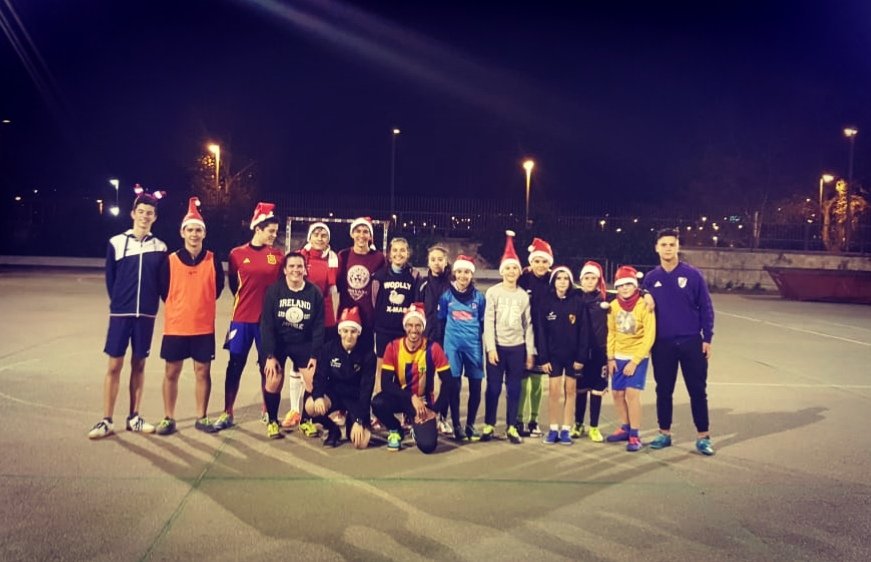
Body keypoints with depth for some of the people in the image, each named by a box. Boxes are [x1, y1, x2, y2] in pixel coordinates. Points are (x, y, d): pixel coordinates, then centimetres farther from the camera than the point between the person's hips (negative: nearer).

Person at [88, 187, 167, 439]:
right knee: (114, 365, 0)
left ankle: (133, 417, 19)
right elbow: (110, 278, 5)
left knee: (138, 364, 9)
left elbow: (162, 282, 8)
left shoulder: (160, 248, 4)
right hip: (120, 313, -1)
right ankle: (107, 421, 7)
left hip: (146, 315, 1)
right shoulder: (116, 243, 1)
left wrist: (150, 303, 2)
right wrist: (118, 303, 6)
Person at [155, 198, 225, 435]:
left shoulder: (213, 260, -2)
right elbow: (163, 290, 8)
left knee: (202, 371, 7)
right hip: (175, 326, 0)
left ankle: (201, 418, 19)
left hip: (204, 327, 0)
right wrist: (179, 306, 11)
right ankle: (168, 419, 18)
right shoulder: (170, 261, -3)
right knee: (171, 372, 7)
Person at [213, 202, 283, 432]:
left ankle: (267, 411, 21)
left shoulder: (278, 255, 1)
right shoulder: (237, 254, -1)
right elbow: (233, 284, 11)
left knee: (267, 366, 8)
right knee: (235, 365, 6)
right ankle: (227, 414, 15)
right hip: (242, 318, 0)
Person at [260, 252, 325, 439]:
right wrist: (270, 355, -15)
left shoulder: (315, 293, -9)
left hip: (304, 344, 1)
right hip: (277, 342, -1)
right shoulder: (274, 291, -12)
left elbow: (318, 327, -5)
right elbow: (267, 324, -11)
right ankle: (272, 422, 10)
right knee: (273, 381, -12)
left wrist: (315, 355, -8)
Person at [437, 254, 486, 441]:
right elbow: (440, 321, 9)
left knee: (475, 386, 2)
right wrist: (441, 344, 8)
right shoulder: (446, 295, 3)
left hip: (473, 345, 1)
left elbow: (483, 323, 12)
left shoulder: (478, 296, 6)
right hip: (452, 345, -1)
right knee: (453, 385, 0)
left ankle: (470, 424, 16)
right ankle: (456, 425, 13)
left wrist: (482, 344, 10)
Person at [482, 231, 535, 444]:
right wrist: (491, 347, -13)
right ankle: (489, 425, 13)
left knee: (514, 388, 6)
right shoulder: (492, 293, -2)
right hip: (497, 346, -2)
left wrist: (530, 351, 4)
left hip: (517, 347, 2)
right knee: (493, 387, 2)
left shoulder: (524, 295, 7)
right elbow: (488, 322, -6)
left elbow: (528, 325, 7)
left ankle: (512, 427, 14)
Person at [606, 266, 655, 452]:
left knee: (632, 393, -12)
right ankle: (625, 428, 27)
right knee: (617, 393, 9)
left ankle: (634, 435, 0)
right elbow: (611, 333, 7)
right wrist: (610, 358, 2)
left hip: (638, 357, -5)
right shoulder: (614, 305, -1)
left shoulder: (644, 306, -14)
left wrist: (634, 361, -15)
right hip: (618, 357, 5)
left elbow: (649, 337, -14)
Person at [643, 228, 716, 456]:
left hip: (692, 342, -2)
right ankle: (664, 433, 22)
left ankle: (703, 436, 15)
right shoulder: (651, 279, 3)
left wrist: (707, 338, -4)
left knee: (698, 390, 4)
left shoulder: (693, 274, -3)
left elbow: (706, 307, -1)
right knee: (663, 391, 10)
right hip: (662, 344, 2)